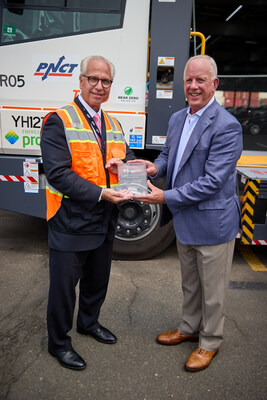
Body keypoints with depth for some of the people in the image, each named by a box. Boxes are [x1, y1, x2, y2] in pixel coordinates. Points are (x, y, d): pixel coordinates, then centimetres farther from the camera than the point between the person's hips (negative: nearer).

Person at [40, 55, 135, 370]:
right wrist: (101, 194, -26)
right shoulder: (58, 121, -12)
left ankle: (88, 323, 49)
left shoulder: (113, 125, 11)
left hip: (104, 223, 7)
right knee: (64, 286, 9)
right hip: (70, 223, -7)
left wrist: (124, 164, -9)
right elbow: (58, 174, -20)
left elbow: (128, 160, 16)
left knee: (97, 280, 24)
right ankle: (58, 342, 33)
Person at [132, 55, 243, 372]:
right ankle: (189, 328, 47)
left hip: (213, 223, -7)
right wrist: (156, 167, -6)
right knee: (189, 283, 25)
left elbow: (212, 182, -25)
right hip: (184, 221, 8)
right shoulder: (177, 119, 6)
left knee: (212, 290, 13)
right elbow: (168, 154, 18)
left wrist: (166, 197, -24)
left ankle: (210, 342, 35)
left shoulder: (227, 126, -20)